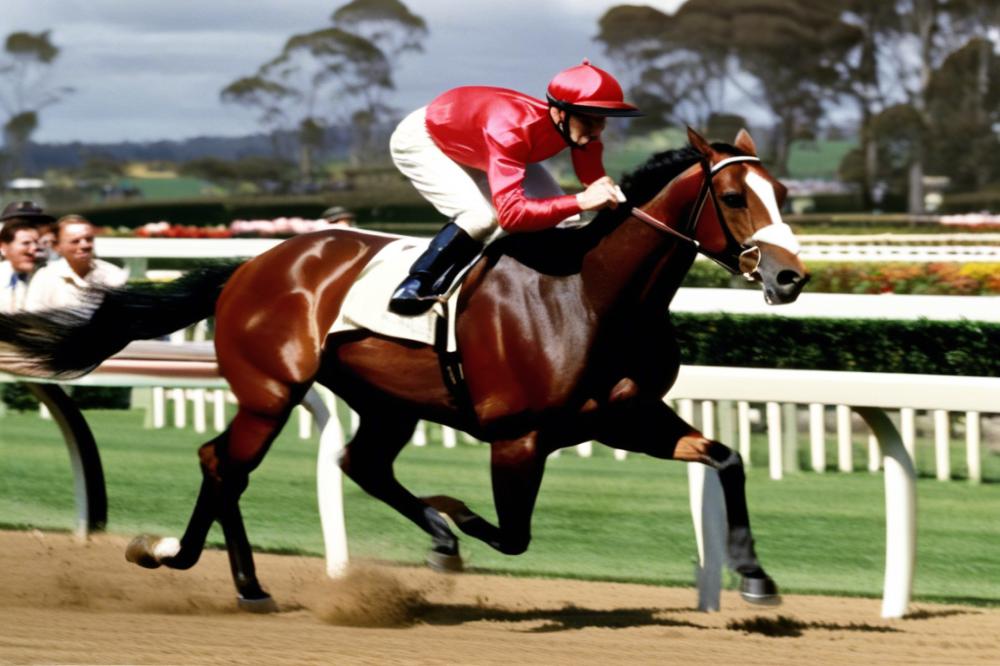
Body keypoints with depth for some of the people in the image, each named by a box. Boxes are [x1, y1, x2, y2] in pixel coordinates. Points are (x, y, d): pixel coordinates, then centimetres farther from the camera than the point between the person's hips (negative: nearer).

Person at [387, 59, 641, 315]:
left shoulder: (582, 130, -25)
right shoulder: (511, 130, -46)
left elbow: (594, 183, -12)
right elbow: (510, 213, -55)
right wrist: (580, 202, -61)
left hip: (476, 146, 8)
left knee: (561, 215, -4)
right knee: (481, 216, -32)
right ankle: (416, 283, -9)